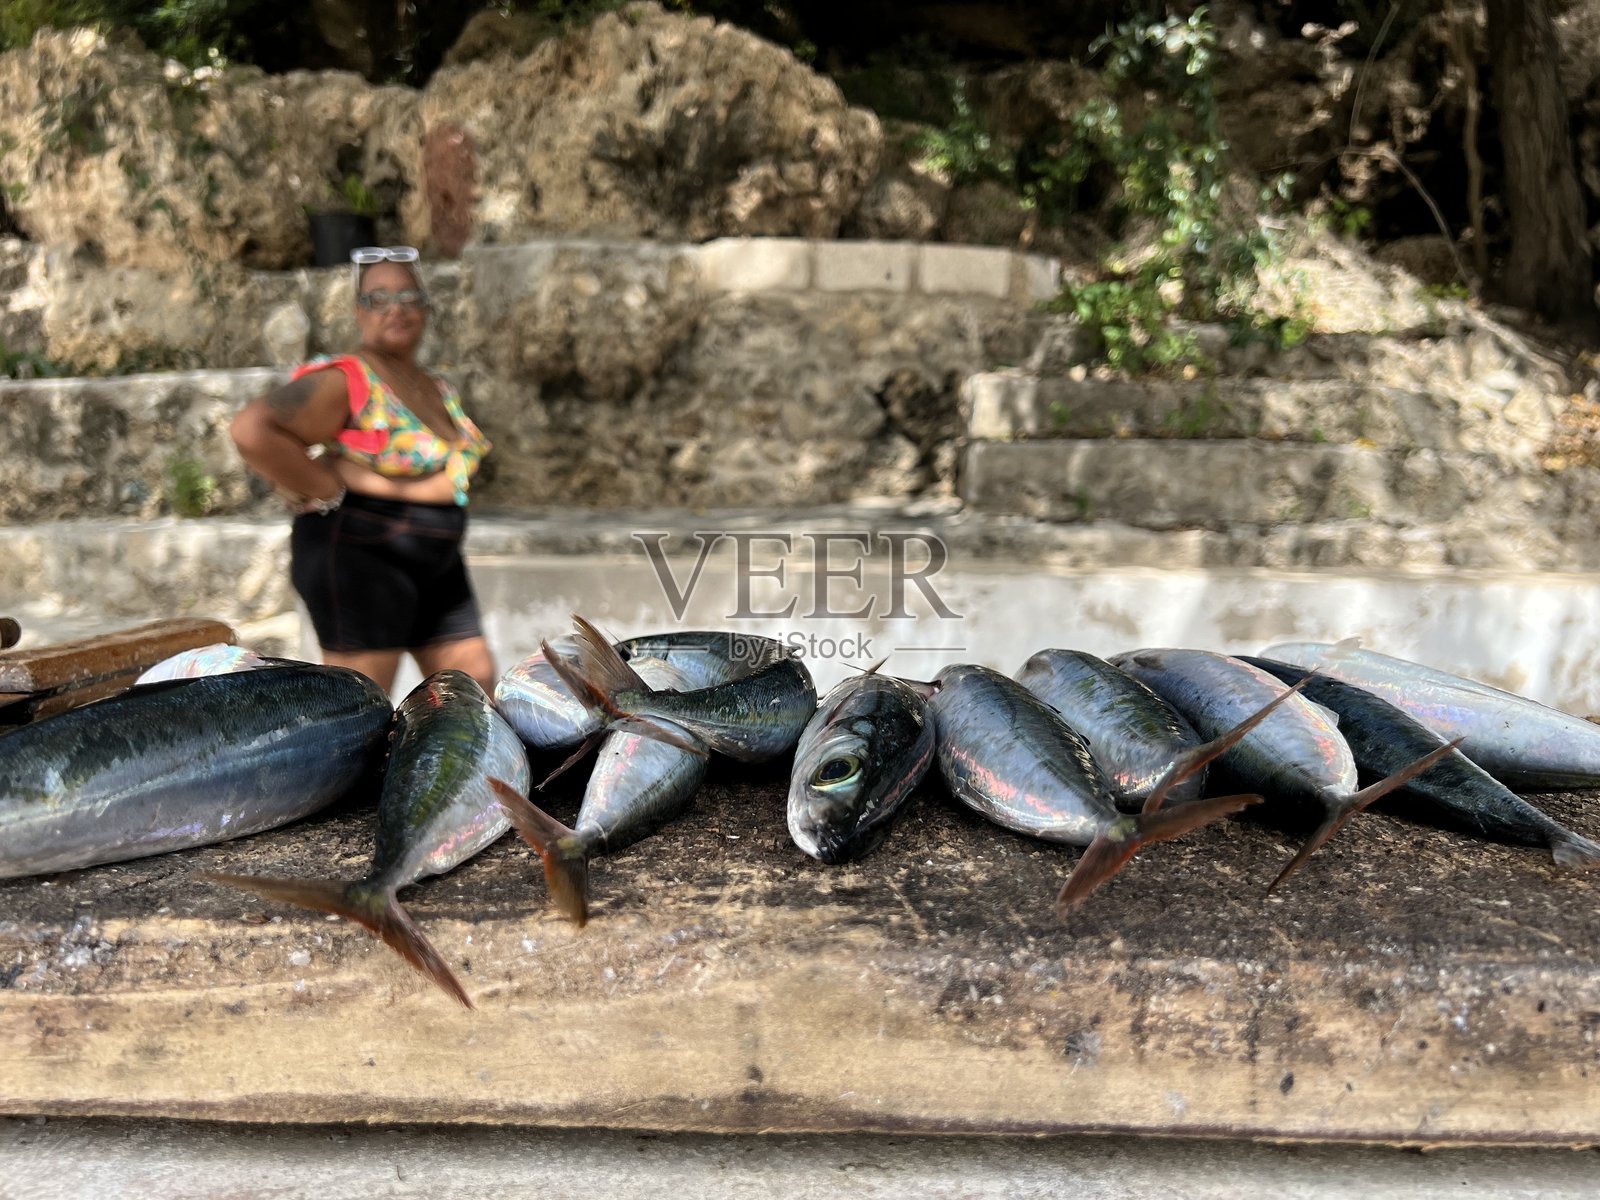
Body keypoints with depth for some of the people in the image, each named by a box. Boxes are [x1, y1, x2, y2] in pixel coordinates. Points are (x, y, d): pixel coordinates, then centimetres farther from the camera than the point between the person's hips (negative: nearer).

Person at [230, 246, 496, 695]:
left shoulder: (440, 390, 13)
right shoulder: (345, 381, -12)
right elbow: (251, 430, -24)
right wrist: (327, 491, -18)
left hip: (437, 564, 9)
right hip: (360, 556, -8)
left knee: (477, 683, 9)